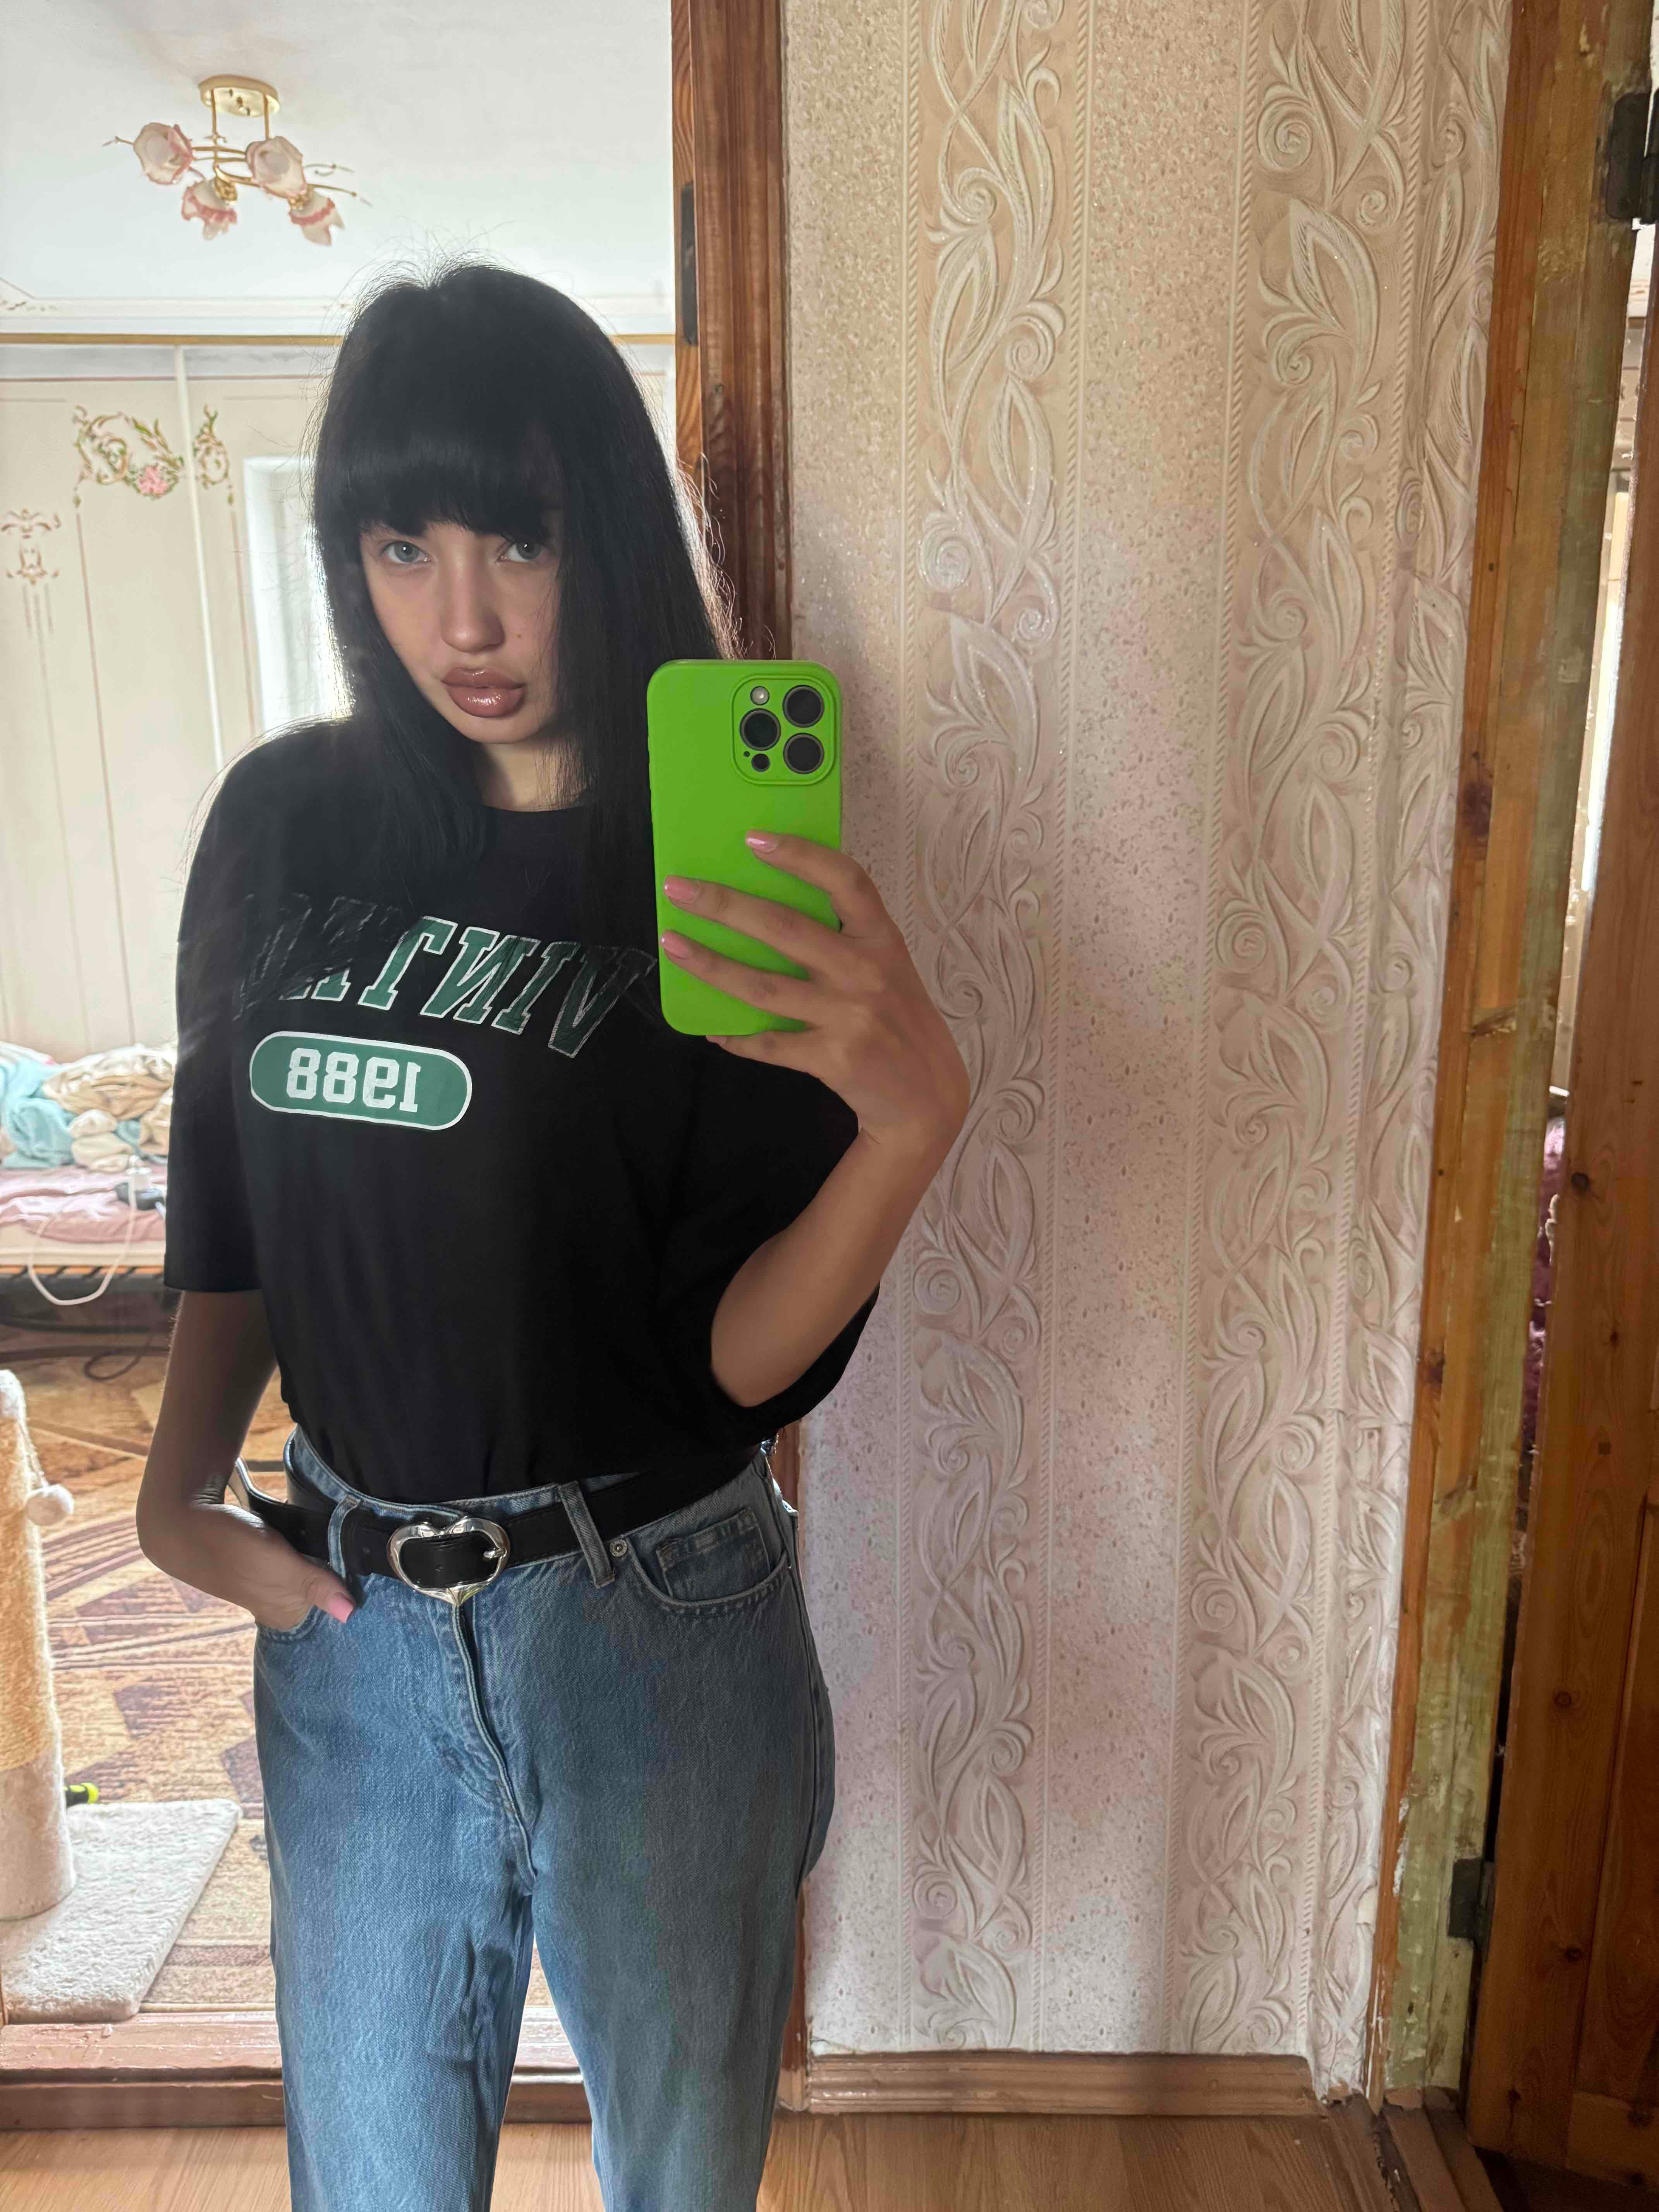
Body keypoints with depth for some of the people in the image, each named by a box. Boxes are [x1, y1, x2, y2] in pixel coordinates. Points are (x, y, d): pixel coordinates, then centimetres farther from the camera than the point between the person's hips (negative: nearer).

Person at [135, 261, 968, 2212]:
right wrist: (177, 1488, -1)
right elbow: (231, 1208, 10)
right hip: (345, 1627, 4)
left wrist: (908, 1115, -33)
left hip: (654, 1632, -3)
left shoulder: (722, 882, -12)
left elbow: (742, 1359, -17)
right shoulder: (286, 823, -2)